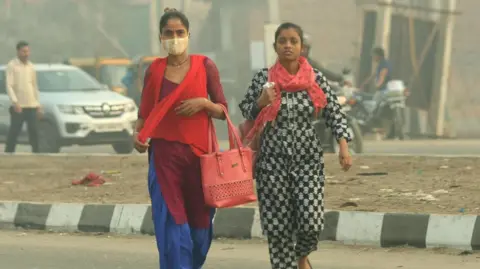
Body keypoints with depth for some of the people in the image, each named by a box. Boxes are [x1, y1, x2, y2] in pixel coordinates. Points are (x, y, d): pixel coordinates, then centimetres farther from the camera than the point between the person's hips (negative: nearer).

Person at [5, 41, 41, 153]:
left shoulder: (31, 66, 14)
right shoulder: (12, 66, -4)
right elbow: (9, 86, -11)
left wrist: (38, 105, 14)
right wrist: (15, 102, -23)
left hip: (32, 106, 5)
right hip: (18, 106, -5)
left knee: (34, 132, 1)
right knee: (14, 132, -3)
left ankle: (36, 152, 5)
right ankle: (8, 153, 3)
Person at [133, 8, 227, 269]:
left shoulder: (205, 66, 2)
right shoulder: (154, 70, 5)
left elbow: (222, 111, 4)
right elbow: (145, 112, 10)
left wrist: (203, 103, -16)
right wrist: (137, 134, -9)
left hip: (198, 150, 0)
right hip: (164, 152, 0)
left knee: (199, 220, 6)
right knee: (171, 223, -8)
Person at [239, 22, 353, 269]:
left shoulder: (316, 79, 0)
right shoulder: (263, 78, 0)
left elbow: (335, 114, 1)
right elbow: (245, 110, 9)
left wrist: (344, 147, -11)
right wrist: (261, 103, -12)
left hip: (308, 159, 0)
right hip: (273, 160, 0)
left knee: (311, 222, -11)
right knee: (277, 226, -1)